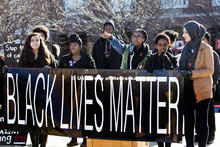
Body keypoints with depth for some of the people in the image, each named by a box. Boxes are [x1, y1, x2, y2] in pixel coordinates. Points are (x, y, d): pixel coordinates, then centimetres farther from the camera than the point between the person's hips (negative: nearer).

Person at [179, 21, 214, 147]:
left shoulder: (205, 48, -6)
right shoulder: (187, 48, 13)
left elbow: (210, 70, -9)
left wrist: (191, 73, -18)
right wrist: (181, 72, 3)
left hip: (201, 90, -6)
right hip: (187, 89, 6)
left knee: (201, 122, -3)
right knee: (188, 121, 9)